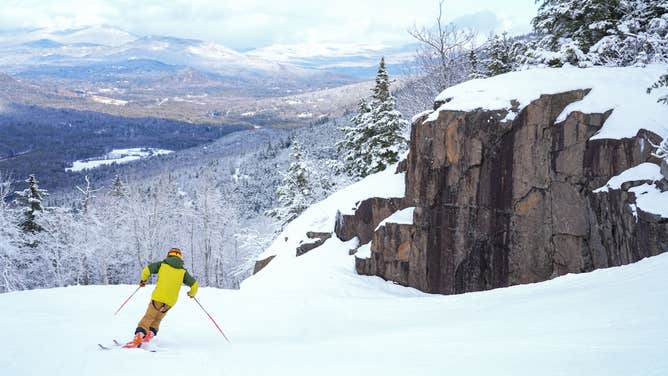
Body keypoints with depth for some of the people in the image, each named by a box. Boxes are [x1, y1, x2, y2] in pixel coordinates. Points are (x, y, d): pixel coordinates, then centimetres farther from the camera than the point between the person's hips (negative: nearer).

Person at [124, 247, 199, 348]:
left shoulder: (162, 264, 8)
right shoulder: (183, 271, 12)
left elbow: (147, 269, -1)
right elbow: (194, 284, 9)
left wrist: (143, 280, 17)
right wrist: (192, 293, 29)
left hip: (158, 297, -2)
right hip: (171, 301, 2)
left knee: (148, 317, 4)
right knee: (157, 319, 20)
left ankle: (139, 336, -14)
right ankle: (150, 335, 2)